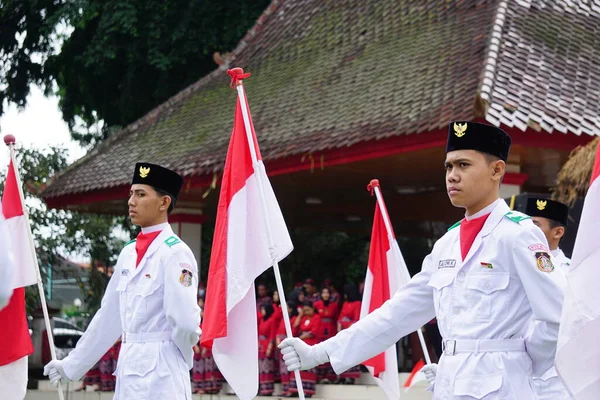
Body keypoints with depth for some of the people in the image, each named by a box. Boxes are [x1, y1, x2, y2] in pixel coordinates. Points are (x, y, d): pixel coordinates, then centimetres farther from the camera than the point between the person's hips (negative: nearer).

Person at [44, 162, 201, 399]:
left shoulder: (175, 254, -13)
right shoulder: (129, 253, 12)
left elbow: (185, 321, -20)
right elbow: (109, 316, 17)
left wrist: (181, 358, -2)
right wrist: (72, 365, 20)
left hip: (160, 373, -8)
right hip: (127, 370, 8)